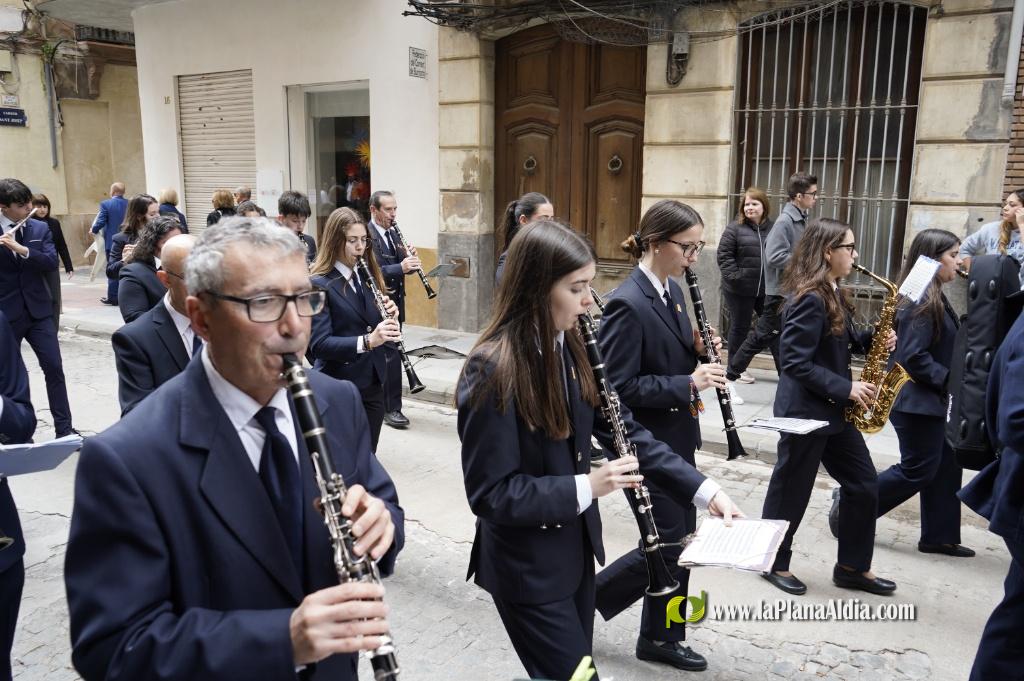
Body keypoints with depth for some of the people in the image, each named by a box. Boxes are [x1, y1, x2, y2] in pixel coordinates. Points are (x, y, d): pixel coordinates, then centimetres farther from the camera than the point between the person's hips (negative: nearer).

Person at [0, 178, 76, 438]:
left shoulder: (40, 228, 4)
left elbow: (52, 262, -8)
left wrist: (21, 249, -22)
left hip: (38, 310, 2)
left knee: (54, 368, -1)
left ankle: (64, 428, 5)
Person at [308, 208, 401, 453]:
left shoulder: (366, 275, 7)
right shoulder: (318, 284, -14)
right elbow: (319, 343, -21)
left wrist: (388, 315, -8)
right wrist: (366, 341, -33)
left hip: (372, 382, 6)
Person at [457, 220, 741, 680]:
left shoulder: (569, 347, -2)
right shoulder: (492, 371, -26)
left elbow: (619, 426, 2)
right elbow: (489, 493, -23)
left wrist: (702, 488, -5)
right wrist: (584, 487, -25)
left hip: (575, 546, 8)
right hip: (526, 565, -7)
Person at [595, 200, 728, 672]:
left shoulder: (672, 290, 7)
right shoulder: (628, 304, -21)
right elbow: (617, 387, -23)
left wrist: (698, 351, -3)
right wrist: (688, 384, -25)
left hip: (676, 438, 9)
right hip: (645, 445, -9)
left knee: (680, 541, 15)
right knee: (668, 544, -1)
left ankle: (661, 637, 31)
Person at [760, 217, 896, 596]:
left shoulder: (831, 294, 9)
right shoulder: (810, 299, -21)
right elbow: (795, 362, -24)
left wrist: (871, 340, 1)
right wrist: (846, 389, -21)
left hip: (832, 409, 10)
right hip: (805, 411, -10)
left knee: (863, 483, 13)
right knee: (791, 490, 5)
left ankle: (853, 567, 26)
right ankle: (774, 563, 23)